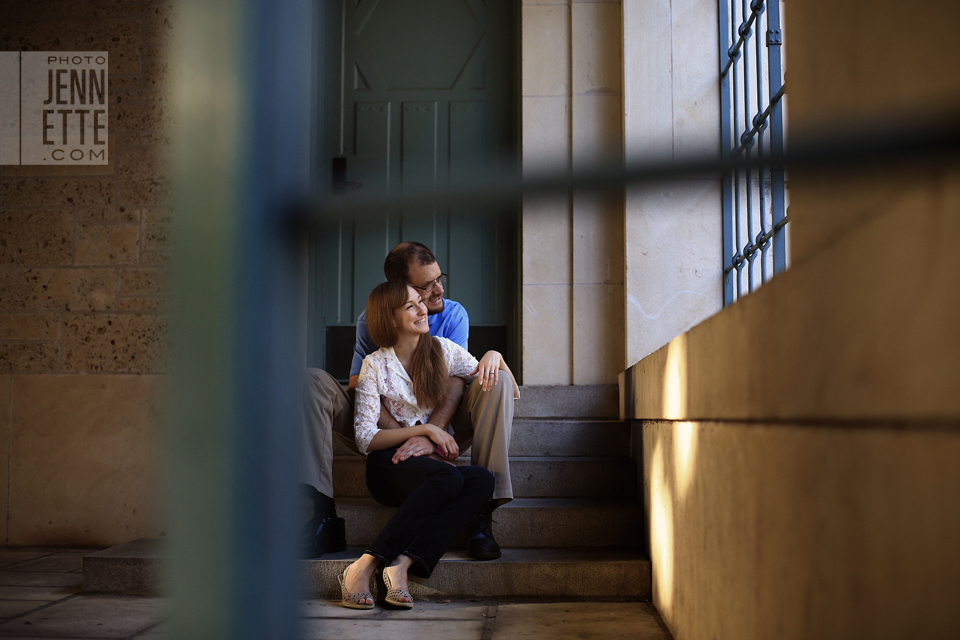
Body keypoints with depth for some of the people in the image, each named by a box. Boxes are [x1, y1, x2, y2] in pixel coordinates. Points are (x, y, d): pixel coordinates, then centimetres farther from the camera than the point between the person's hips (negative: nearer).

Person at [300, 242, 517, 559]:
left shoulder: (454, 314, -3)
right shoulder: (371, 320, -3)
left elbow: (455, 382, -16)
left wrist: (429, 435, -34)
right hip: (383, 433, 1)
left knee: (497, 383, -26)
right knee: (312, 381, -20)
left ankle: (481, 515, -31)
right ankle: (324, 514, -28)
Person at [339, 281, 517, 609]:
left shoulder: (443, 350, 9)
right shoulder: (376, 365, -1)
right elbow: (366, 439, -6)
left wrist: (495, 357, -6)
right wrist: (426, 429, -14)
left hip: (434, 459, 4)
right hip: (390, 464, -4)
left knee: (483, 480, -29)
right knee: (449, 478, -36)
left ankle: (403, 564, -37)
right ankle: (364, 567, -35)